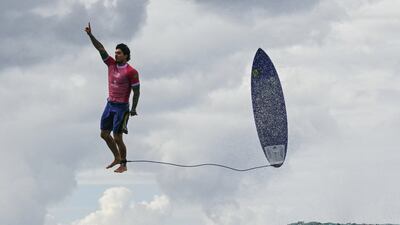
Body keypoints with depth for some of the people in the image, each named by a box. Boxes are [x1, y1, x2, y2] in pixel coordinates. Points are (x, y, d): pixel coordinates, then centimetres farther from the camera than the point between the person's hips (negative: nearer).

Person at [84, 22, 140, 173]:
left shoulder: (131, 72, -13)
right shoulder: (111, 64, 4)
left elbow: (136, 91, -11)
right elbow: (100, 49, 0)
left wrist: (133, 109, -15)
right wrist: (90, 35, -8)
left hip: (121, 107, -7)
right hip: (110, 104, 7)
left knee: (117, 138, -5)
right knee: (104, 134, 11)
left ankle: (123, 165, 8)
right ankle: (117, 158, 27)